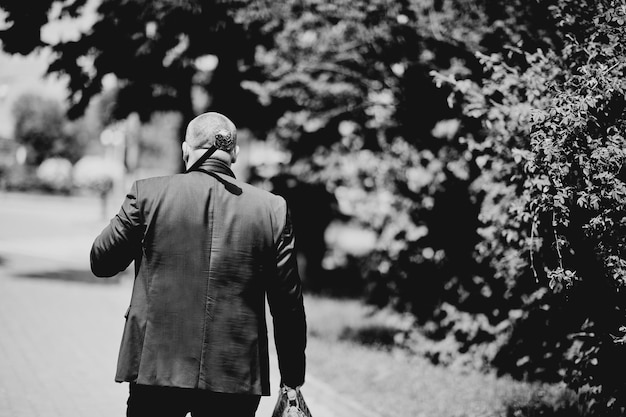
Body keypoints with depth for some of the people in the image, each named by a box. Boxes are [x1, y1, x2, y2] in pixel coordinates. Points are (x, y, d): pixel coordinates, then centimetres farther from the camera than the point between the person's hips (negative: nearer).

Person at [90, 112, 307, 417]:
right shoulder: (273, 209, 0)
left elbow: (101, 262, 6)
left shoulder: (148, 194, -4)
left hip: (157, 368, -1)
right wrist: (292, 381, 11)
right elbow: (288, 306, 3)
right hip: (237, 380, 1)